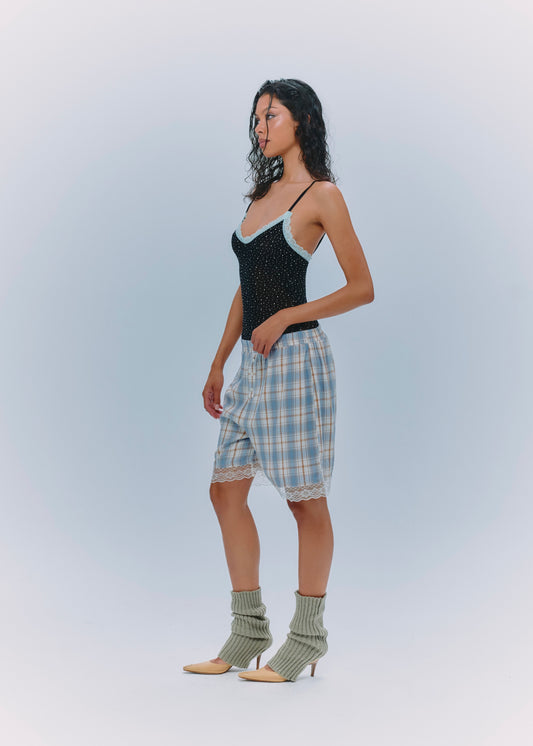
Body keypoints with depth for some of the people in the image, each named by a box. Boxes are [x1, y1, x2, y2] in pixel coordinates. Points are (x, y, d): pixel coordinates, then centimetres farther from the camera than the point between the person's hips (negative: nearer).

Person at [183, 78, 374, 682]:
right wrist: (218, 363, 18)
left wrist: (285, 317, -14)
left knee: (305, 498, -1)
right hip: (253, 362, 8)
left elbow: (362, 288, -7)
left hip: (295, 357, -8)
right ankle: (248, 633, 15)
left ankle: (307, 637, 9)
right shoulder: (263, 193, 19)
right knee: (226, 490, 6)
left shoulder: (322, 195, -3)